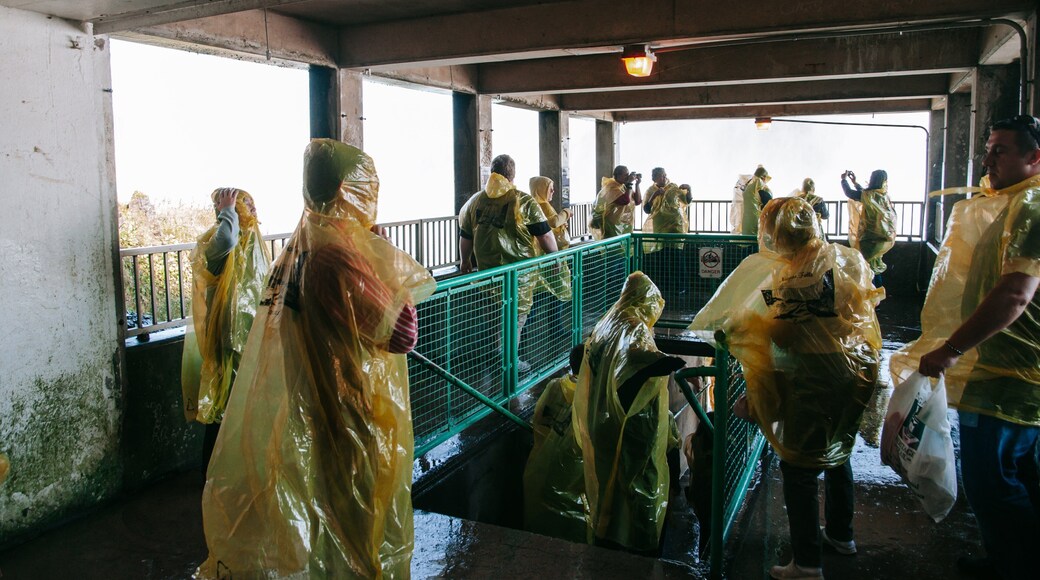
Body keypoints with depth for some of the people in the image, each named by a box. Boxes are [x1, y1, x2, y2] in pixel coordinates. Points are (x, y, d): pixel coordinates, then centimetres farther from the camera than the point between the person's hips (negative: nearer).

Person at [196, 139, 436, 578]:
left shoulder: (302, 242, 5)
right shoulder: (338, 253, -25)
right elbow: (404, 335, -25)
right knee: (357, 522, 8)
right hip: (350, 413, -9)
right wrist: (398, 275, -12)